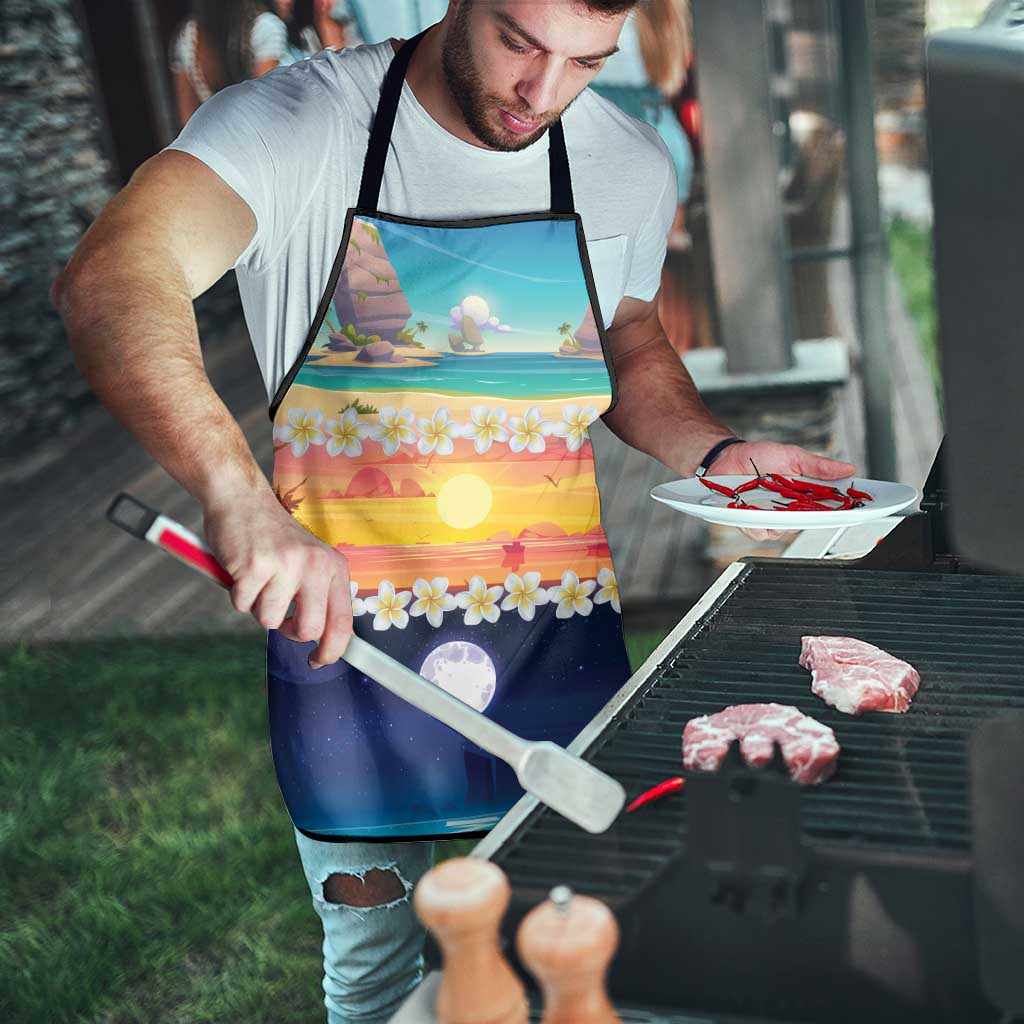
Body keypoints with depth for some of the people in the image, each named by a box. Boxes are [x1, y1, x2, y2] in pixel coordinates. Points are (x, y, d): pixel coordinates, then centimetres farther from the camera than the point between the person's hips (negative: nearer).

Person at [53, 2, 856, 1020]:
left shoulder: (631, 165, 1)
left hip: (560, 641, 3)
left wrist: (716, 453, -2)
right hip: (344, 630, -3)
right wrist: (239, 495, -46)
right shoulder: (297, 123, -14)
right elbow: (109, 281, -30)